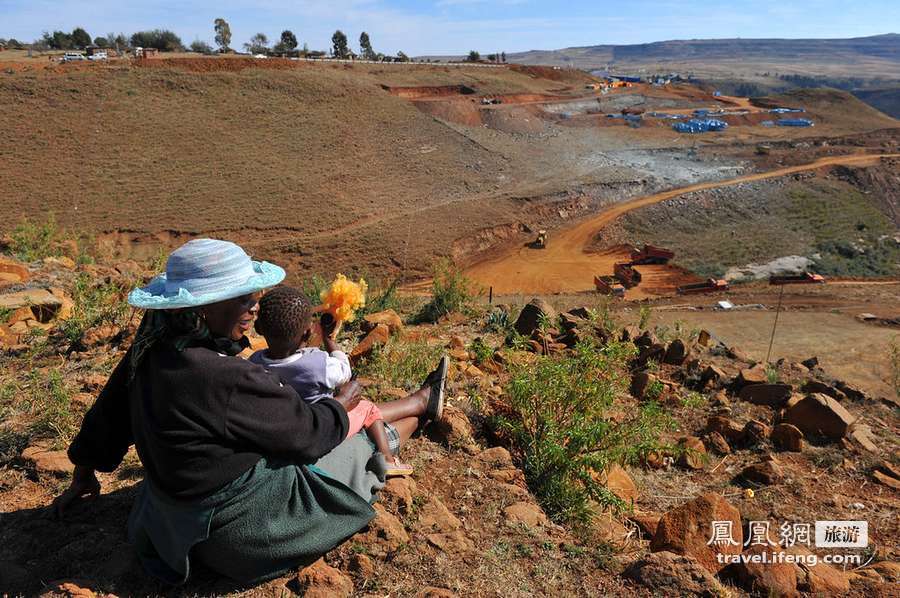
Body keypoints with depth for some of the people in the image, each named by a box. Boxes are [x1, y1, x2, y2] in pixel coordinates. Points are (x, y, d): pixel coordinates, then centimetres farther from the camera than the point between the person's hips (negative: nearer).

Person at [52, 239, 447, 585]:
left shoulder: (154, 347, -10)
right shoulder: (228, 382, -36)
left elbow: (110, 411, 7)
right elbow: (307, 434, -22)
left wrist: (84, 474, 26)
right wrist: (341, 403, 0)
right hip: (248, 528, -8)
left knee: (344, 417, 18)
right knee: (365, 447, 11)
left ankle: (422, 401, 38)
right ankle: (423, 403, 38)